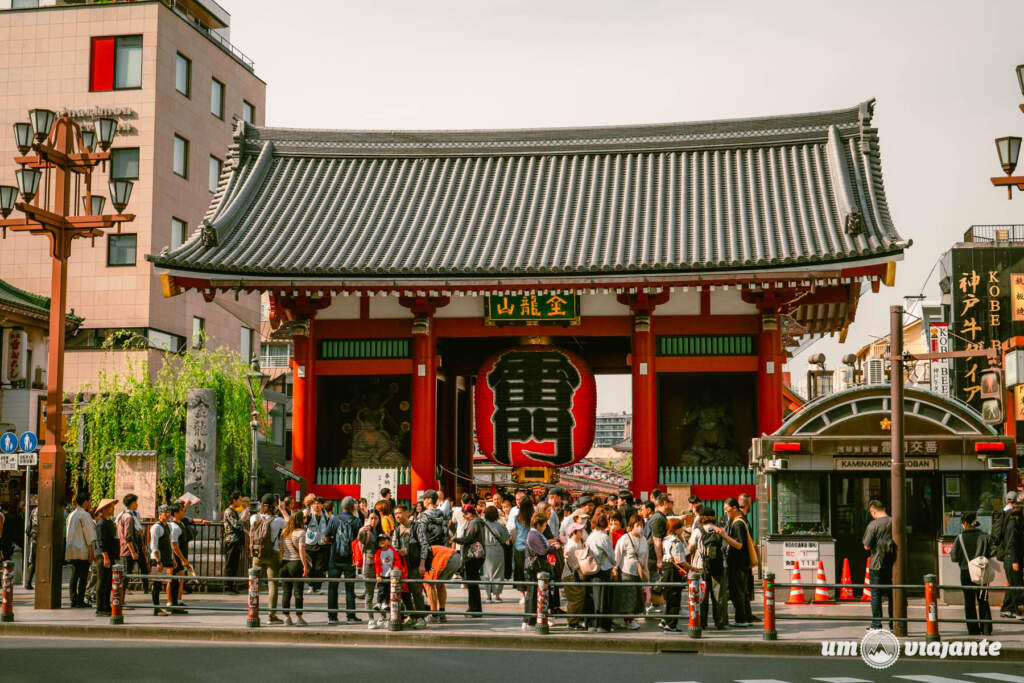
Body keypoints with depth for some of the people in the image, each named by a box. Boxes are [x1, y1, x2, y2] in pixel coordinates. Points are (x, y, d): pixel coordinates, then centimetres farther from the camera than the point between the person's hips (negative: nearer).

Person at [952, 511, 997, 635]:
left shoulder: (960, 538, -8)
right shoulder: (985, 536, -1)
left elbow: (954, 557, -7)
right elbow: (993, 552, -5)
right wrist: (983, 557, 12)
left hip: (966, 573, -2)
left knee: (969, 602, 7)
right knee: (983, 601, 11)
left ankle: (973, 629, 6)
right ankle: (986, 628, 4)